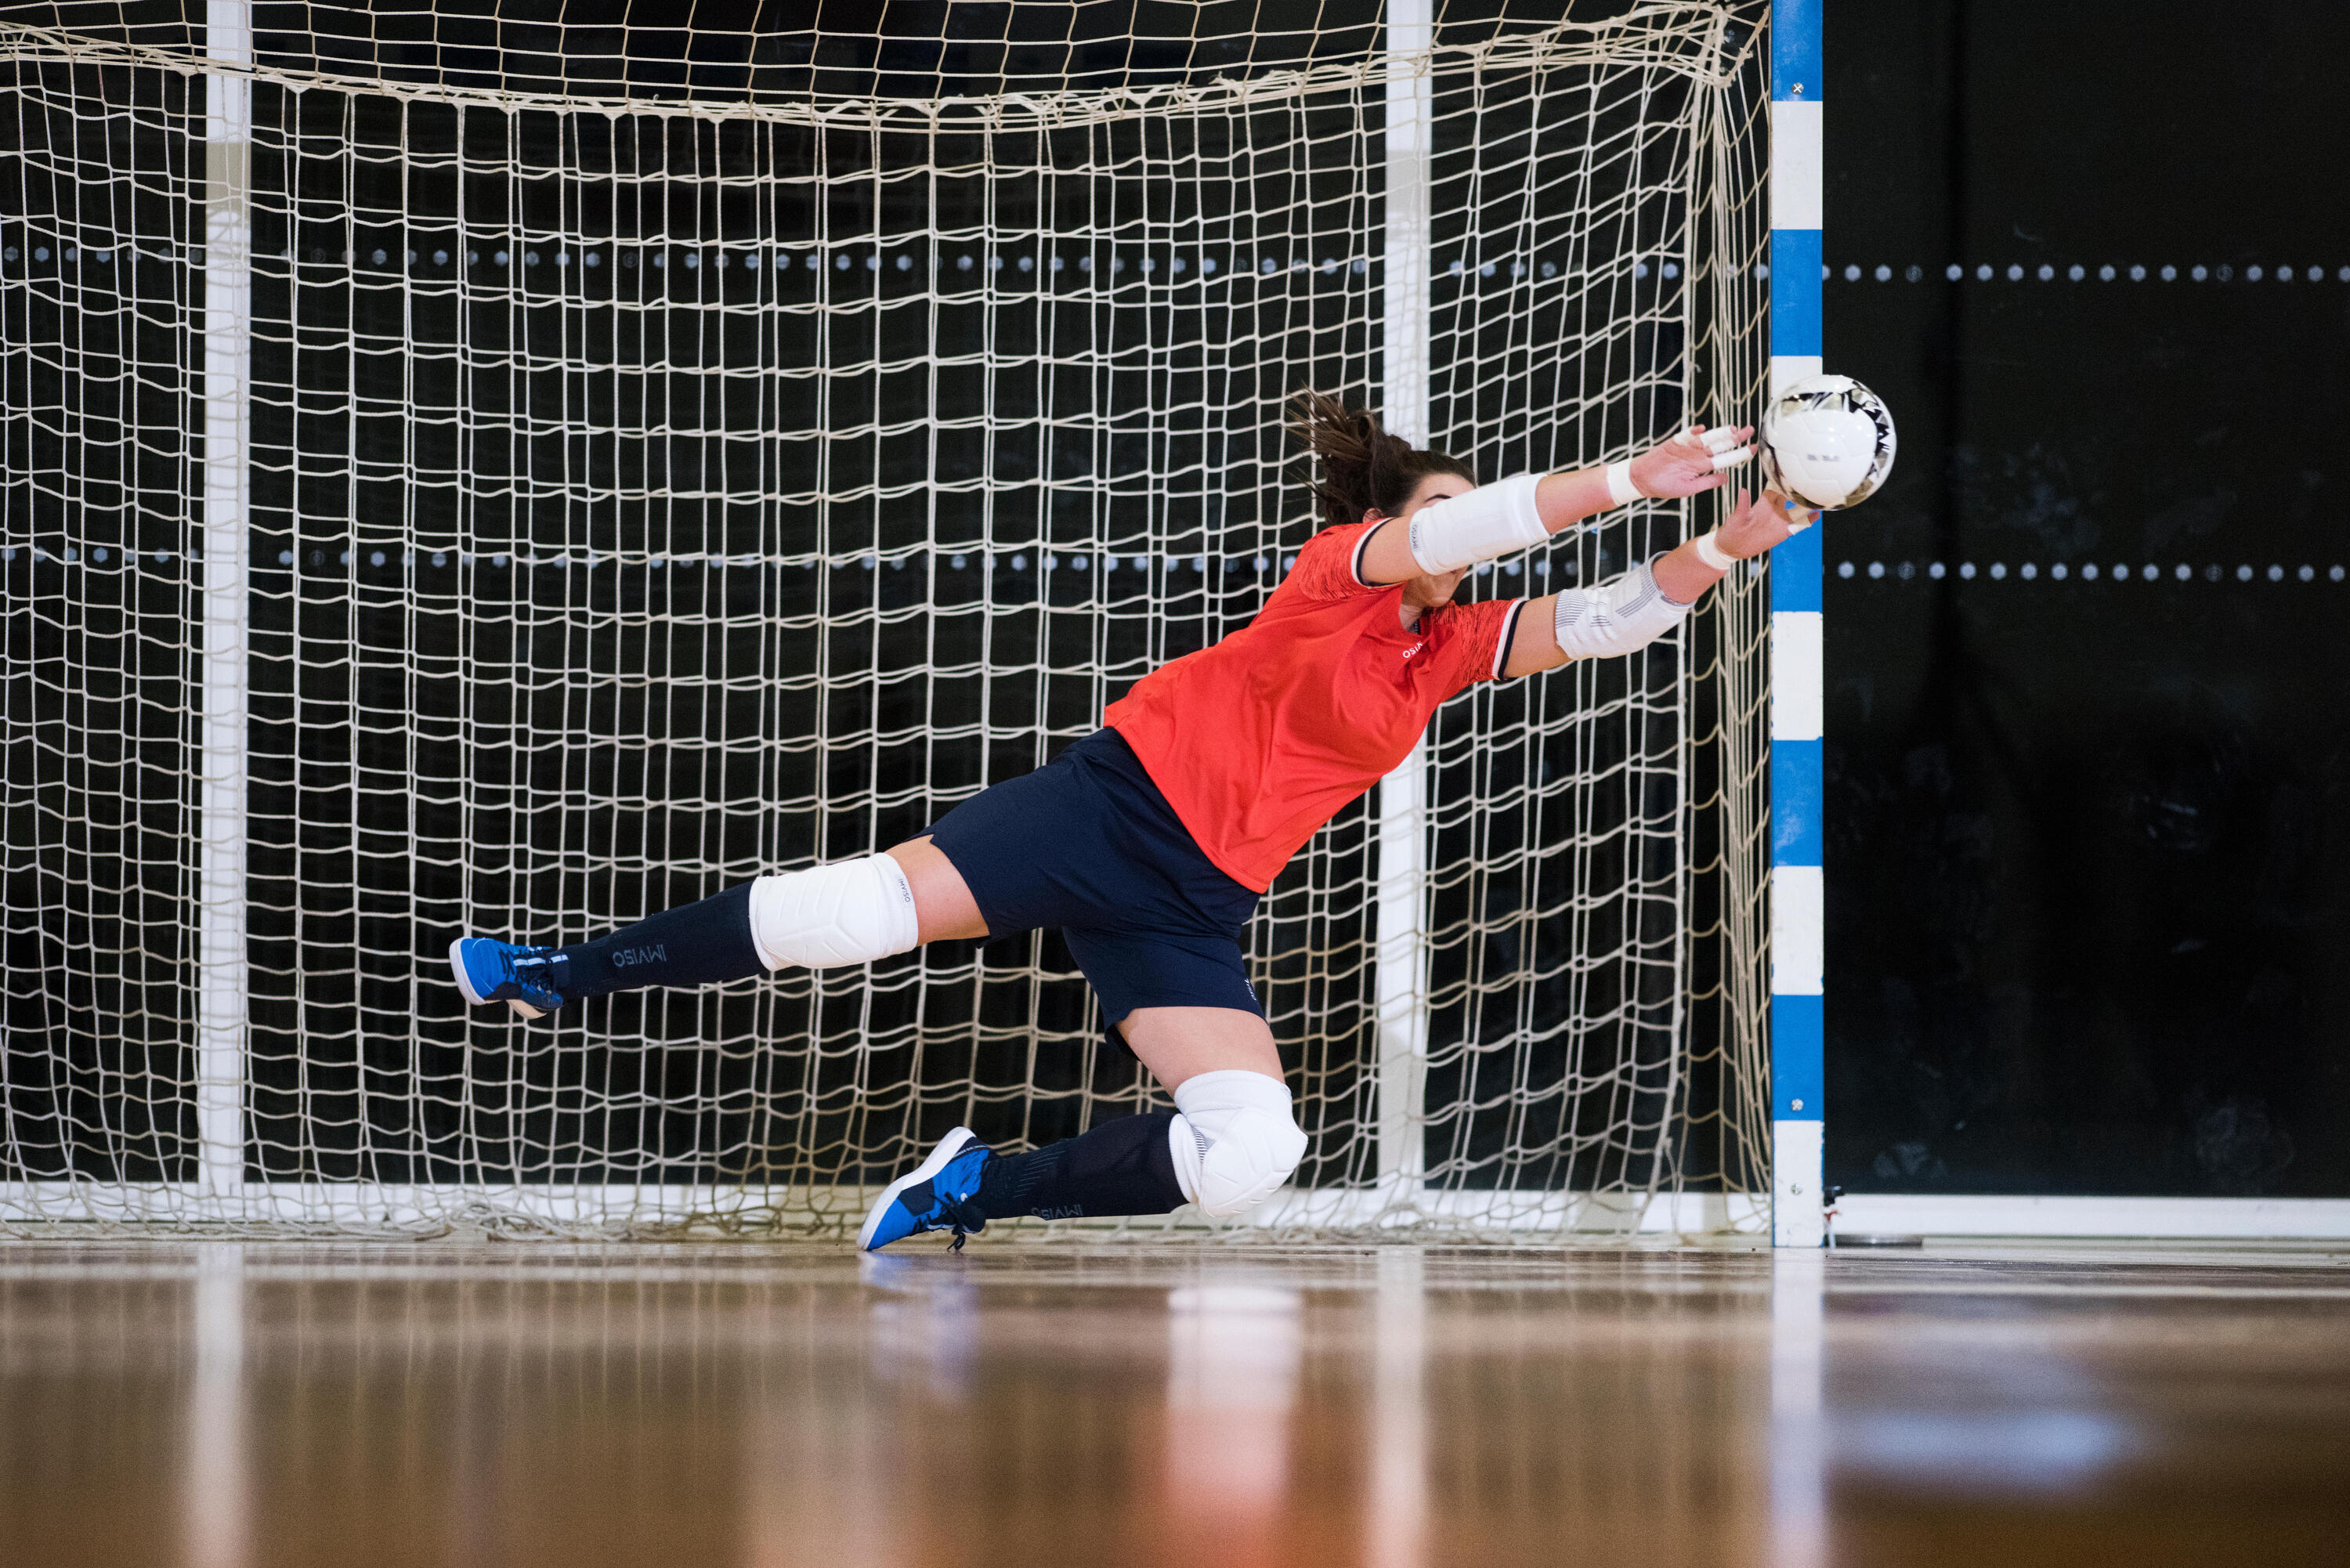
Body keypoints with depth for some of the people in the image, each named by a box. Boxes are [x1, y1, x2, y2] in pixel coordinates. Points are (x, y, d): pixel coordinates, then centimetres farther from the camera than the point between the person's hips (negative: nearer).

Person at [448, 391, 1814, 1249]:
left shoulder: (1451, 646, 12)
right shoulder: (1341, 568, -3)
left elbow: (1599, 621, 5)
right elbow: (1466, 524, -21)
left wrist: (1727, 548, -11)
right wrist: (1632, 480, -27)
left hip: (1191, 910, 5)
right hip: (1111, 803, -5)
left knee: (1253, 1157, -15)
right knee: (866, 906, -21)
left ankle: (972, 1188, 2)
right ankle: (554, 973, -5)